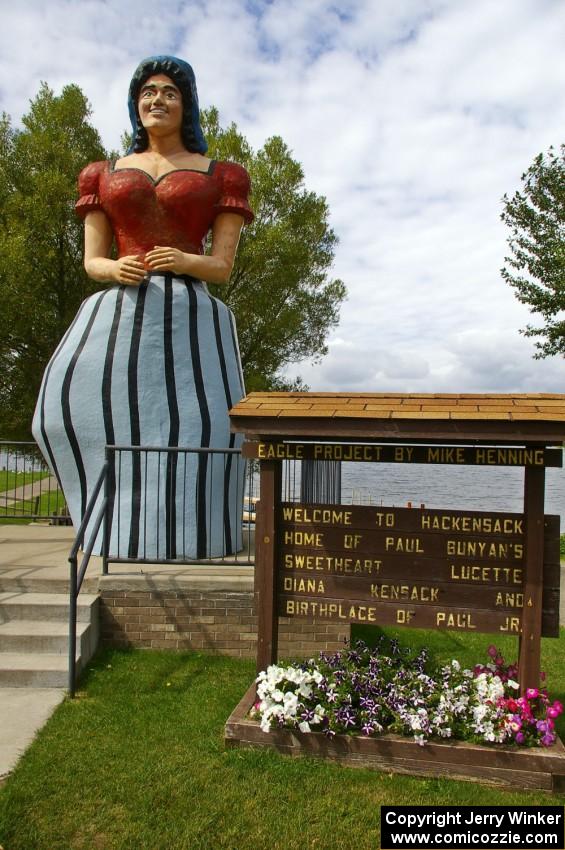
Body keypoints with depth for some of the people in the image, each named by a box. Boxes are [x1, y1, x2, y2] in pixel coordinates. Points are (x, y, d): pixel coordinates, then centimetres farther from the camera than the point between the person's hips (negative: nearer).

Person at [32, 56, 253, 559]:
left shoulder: (219, 176, 14)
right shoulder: (106, 174, 21)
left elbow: (223, 267, 7)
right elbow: (92, 261, 14)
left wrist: (184, 261, -15)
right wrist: (115, 269, -9)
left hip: (189, 316, -2)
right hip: (119, 314, 2)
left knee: (201, 423, -16)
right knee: (70, 405, -14)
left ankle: (181, 535, -1)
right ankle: (122, 521, 3)